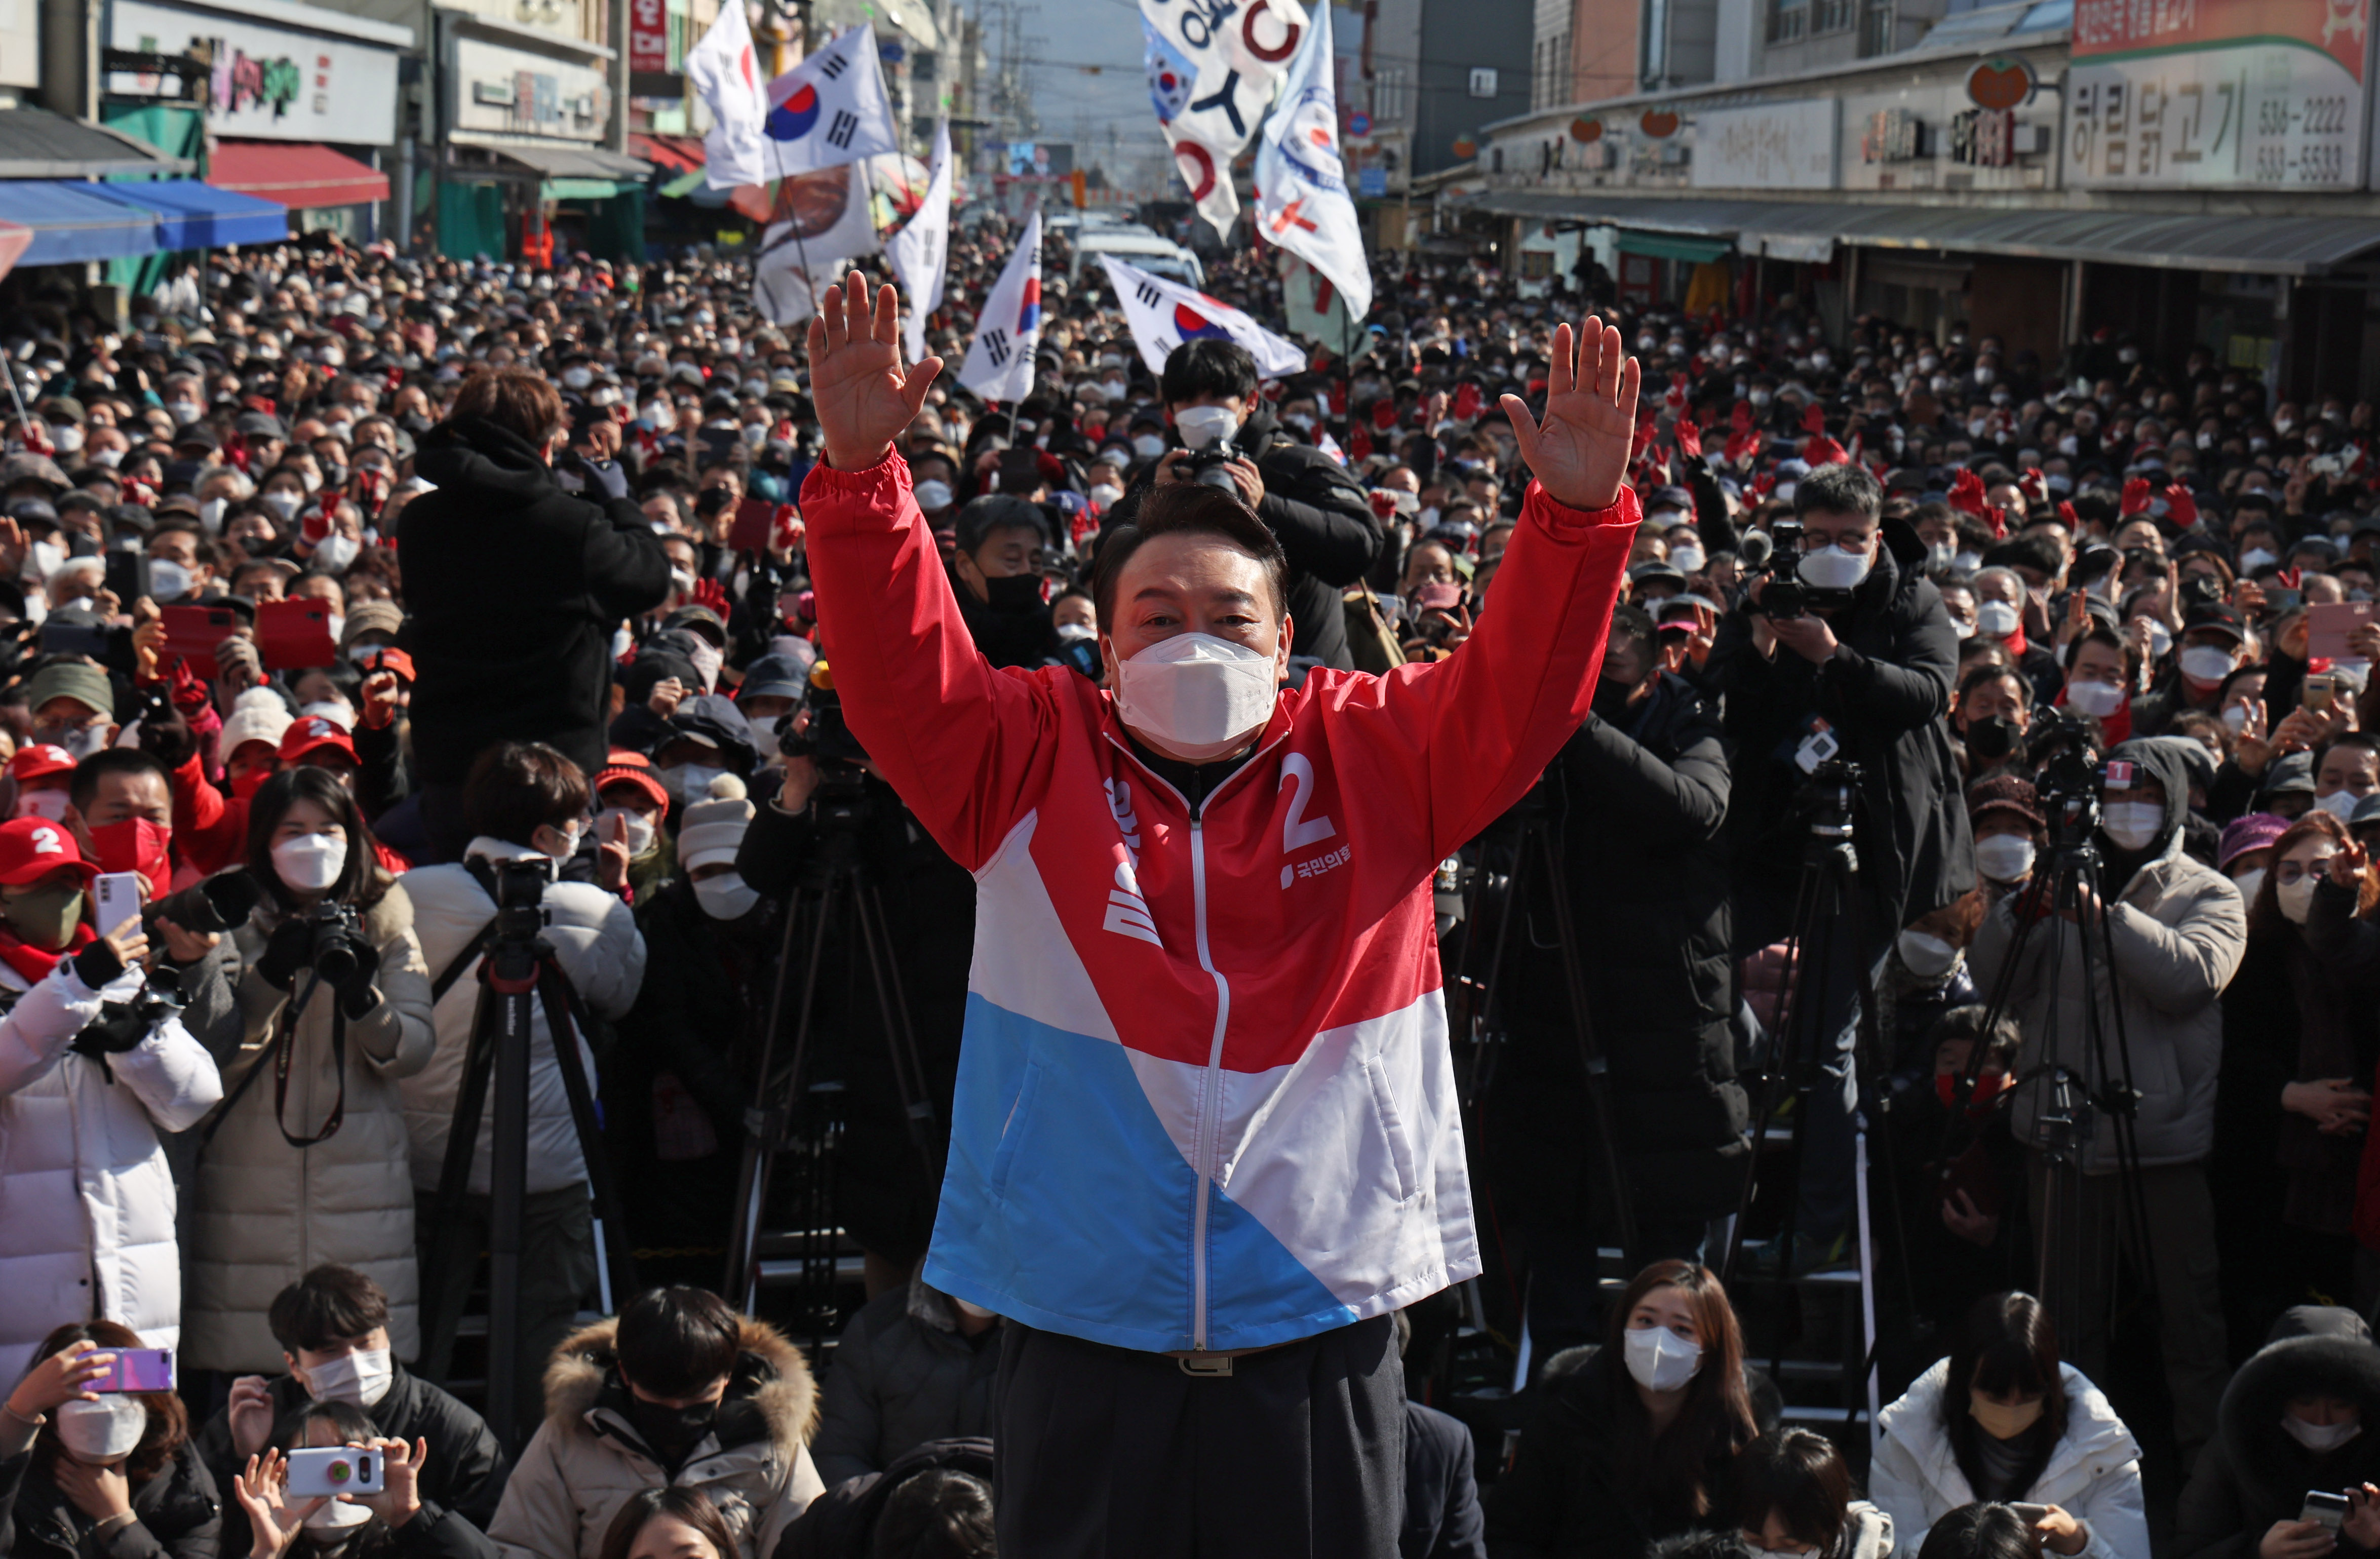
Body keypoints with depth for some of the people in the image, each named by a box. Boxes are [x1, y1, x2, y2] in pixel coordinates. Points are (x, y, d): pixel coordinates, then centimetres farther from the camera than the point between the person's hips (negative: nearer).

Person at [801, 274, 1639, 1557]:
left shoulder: (1373, 759, 5)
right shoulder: (1035, 762, 3)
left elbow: (1518, 693, -3)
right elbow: (904, 674, -7)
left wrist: (1577, 516, -18)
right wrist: (861, 476, -21)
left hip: (1317, 1325, 1)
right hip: (1083, 1338, 0)